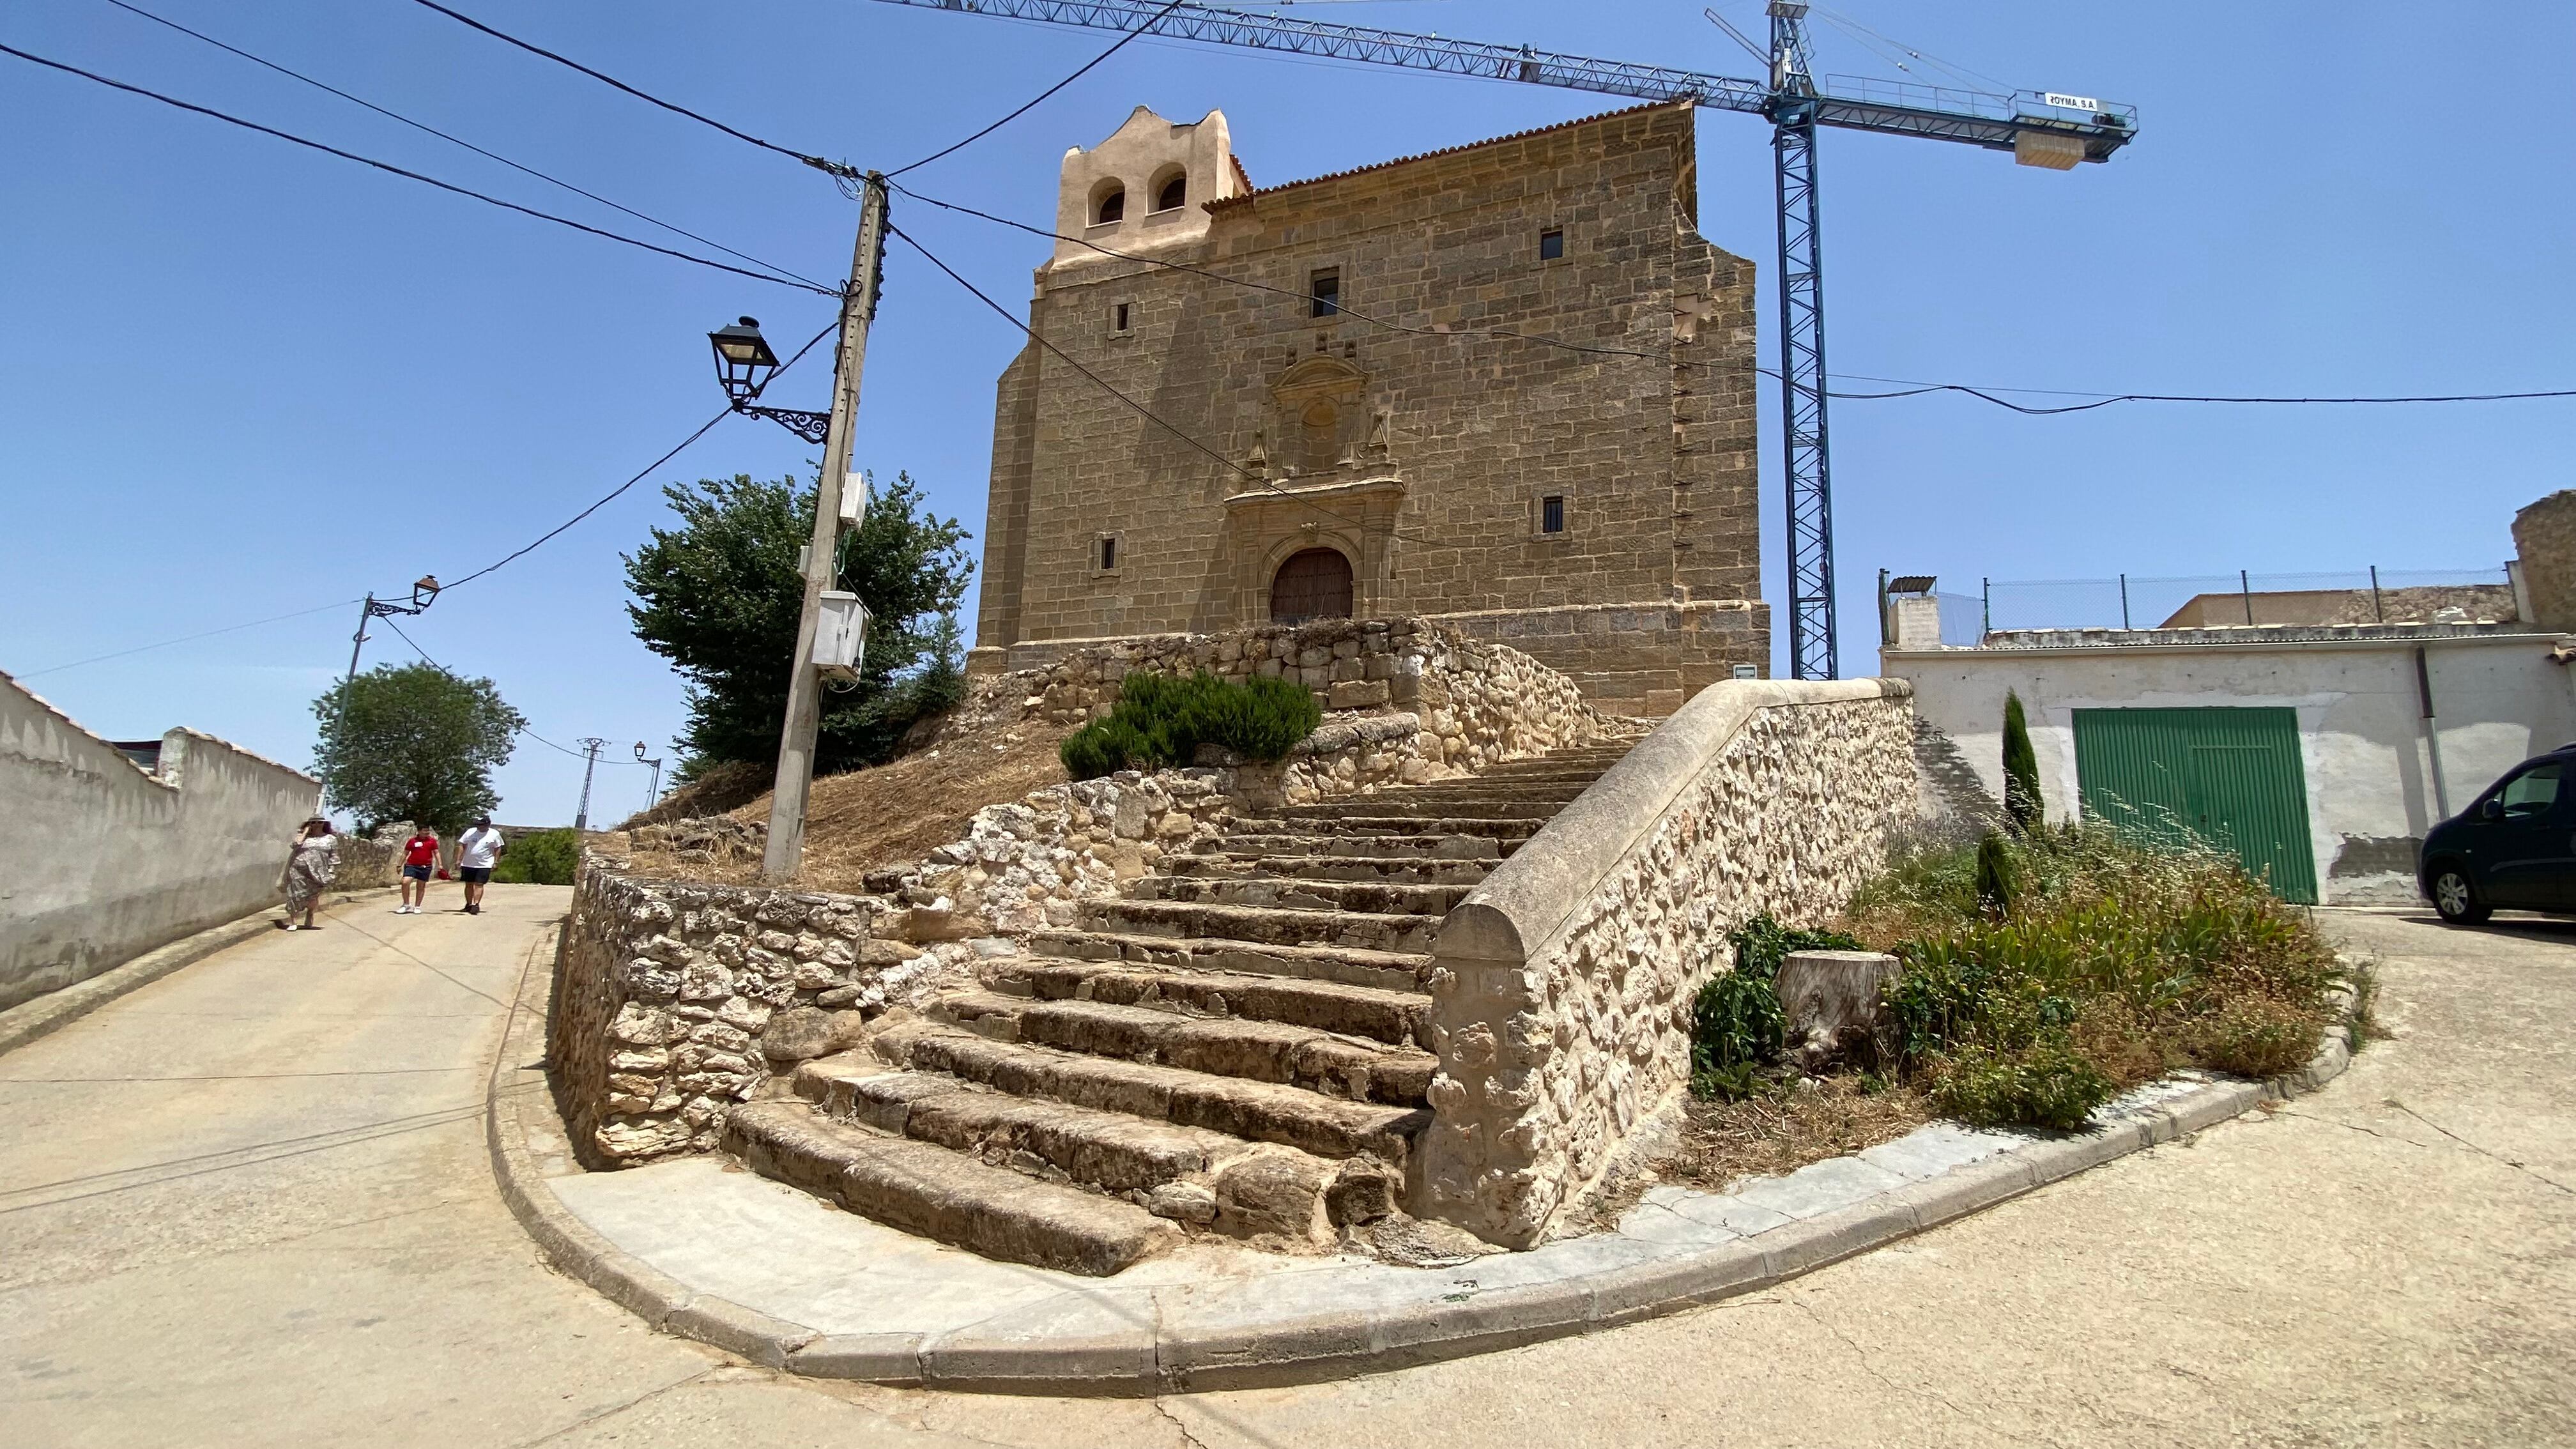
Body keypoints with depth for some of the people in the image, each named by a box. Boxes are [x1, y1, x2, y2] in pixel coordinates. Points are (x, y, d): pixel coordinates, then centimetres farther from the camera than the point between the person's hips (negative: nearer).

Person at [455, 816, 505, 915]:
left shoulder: (494, 834, -2)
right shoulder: (470, 832, 1)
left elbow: (498, 848, 5)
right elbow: (462, 846, 7)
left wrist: (496, 862, -1)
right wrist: (458, 860, 2)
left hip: (484, 865, -3)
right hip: (468, 864, 3)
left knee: (479, 885, -11)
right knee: (469, 885, 11)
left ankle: (476, 905, -13)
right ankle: (469, 905, 23)